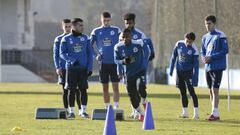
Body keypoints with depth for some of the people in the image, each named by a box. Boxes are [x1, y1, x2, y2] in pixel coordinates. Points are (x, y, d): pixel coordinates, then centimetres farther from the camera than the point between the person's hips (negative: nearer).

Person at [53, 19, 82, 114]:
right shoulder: (58, 40, 5)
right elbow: (55, 55, 4)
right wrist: (57, 67, -7)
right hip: (63, 69, 0)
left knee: (77, 89, -4)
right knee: (65, 90, 4)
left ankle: (80, 109, -2)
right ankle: (66, 110, 9)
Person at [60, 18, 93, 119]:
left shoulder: (85, 38, 7)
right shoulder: (66, 39, 1)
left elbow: (89, 53, 8)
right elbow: (62, 53, 0)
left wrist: (90, 68, -1)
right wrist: (72, 60, -16)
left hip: (83, 68, 1)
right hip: (71, 68, -1)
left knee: (83, 89, -1)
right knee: (72, 90, 0)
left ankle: (83, 111, 5)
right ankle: (71, 111, 6)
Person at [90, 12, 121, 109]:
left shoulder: (116, 30, 3)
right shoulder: (96, 32, 5)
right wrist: (95, 56, -1)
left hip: (114, 62, -1)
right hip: (103, 63, 1)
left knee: (115, 86, -5)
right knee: (105, 87, 6)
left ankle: (116, 107, -6)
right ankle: (107, 108, 12)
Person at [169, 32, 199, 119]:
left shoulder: (194, 50, -16)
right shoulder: (179, 44, -5)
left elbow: (196, 65, -14)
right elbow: (174, 57, 7)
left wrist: (195, 78, -18)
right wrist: (171, 69, 9)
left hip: (188, 72, -4)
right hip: (179, 71, 4)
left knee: (191, 91, -11)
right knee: (182, 92, 9)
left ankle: (196, 113, -9)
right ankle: (185, 113, 16)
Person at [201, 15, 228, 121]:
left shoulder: (220, 35, -6)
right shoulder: (205, 37, 15)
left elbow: (225, 50, -11)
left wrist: (211, 57, -16)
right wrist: (203, 58, -2)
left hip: (217, 67, -7)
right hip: (208, 67, 7)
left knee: (215, 89, -13)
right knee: (211, 90, 8)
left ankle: (215, 113, -13)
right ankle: (215, 114, 13)